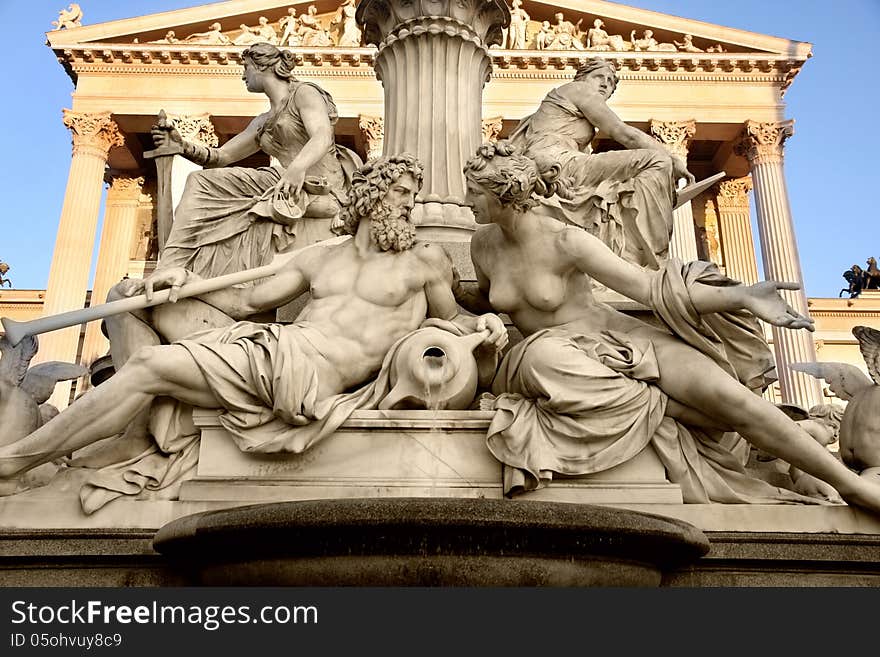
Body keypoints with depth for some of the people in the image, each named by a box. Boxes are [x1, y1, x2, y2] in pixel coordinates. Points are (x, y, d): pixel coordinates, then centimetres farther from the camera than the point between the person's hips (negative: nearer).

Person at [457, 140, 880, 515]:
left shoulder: (564, 242, -14)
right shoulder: (484, 243, 0)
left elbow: (645, 286, -18)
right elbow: (483, 299, 24)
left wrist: (740, 296, -27)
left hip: (618, 340, -2)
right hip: (561, 356, 3)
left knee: (729, 394, -19)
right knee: (542, 355, -38)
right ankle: (667, 404, -16)